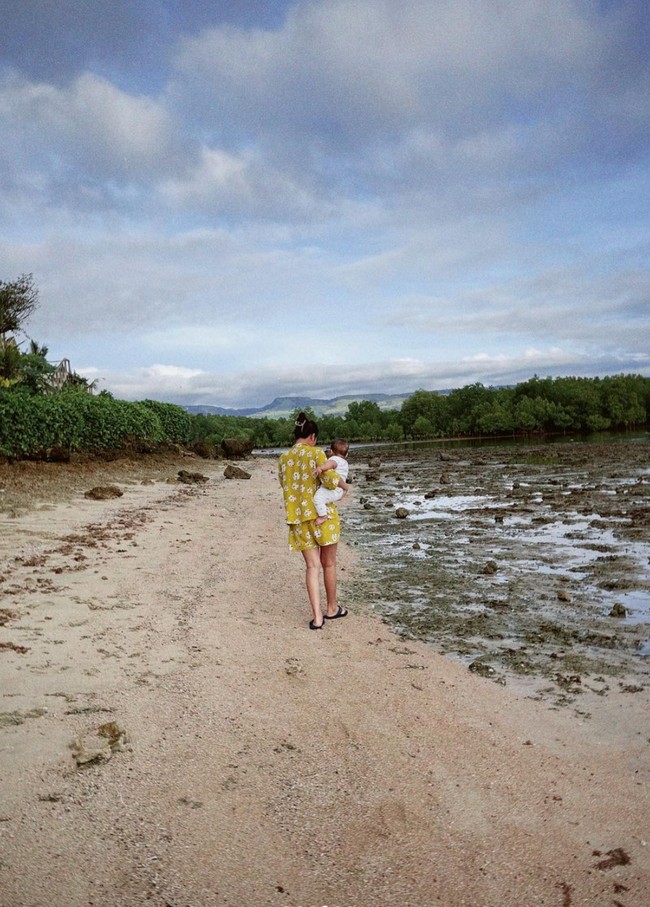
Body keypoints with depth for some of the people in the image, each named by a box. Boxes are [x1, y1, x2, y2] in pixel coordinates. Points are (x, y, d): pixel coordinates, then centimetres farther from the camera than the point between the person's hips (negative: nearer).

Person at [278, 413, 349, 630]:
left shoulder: (283, 459, 5)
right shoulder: (316, 453, -10)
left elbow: (286, 486, 13)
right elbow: (330, 481, -19)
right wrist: (343, 485, 2)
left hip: (299, 517, 4)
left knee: (312, 566, 6)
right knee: (328, 564, 13)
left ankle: (317, 617, -2)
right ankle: (332, 608, 27)